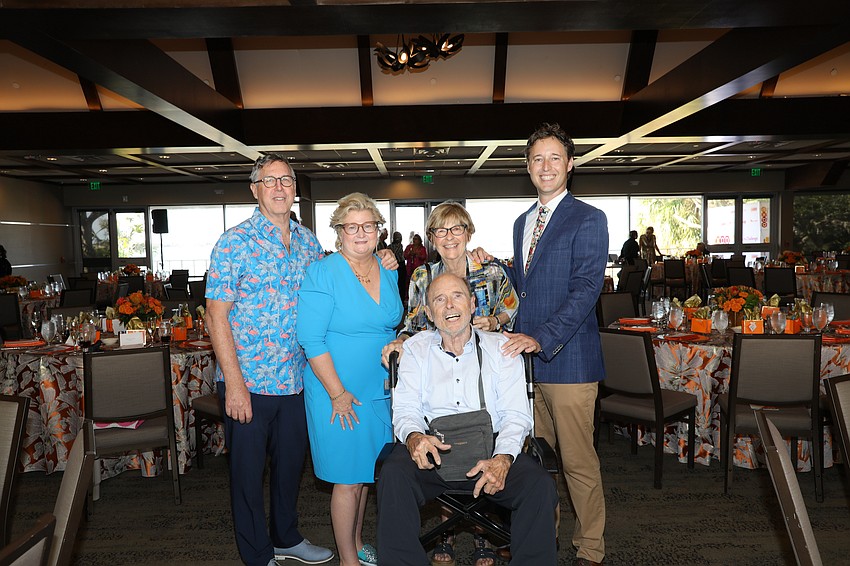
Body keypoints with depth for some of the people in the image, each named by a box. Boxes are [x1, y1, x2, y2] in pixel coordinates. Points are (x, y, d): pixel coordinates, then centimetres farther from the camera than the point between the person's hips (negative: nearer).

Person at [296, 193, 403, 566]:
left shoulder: (388, 272, 6)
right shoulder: (323, 273, -14)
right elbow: (312, 340, -18)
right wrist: (338, 394, -18)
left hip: (379, 391, 6)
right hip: (339, 393, -6)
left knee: (365, 473, 18)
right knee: (348, 479, 3)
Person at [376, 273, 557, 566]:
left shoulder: (501, 348, 8)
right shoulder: (415, 349, 11)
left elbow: (516, 415, 1)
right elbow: (405, 409, 3)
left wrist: (503, 459, -19)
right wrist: (414, 437, -22)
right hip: (430, 447, 0)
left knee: (540, 485, -26)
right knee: (393, 475, -30)